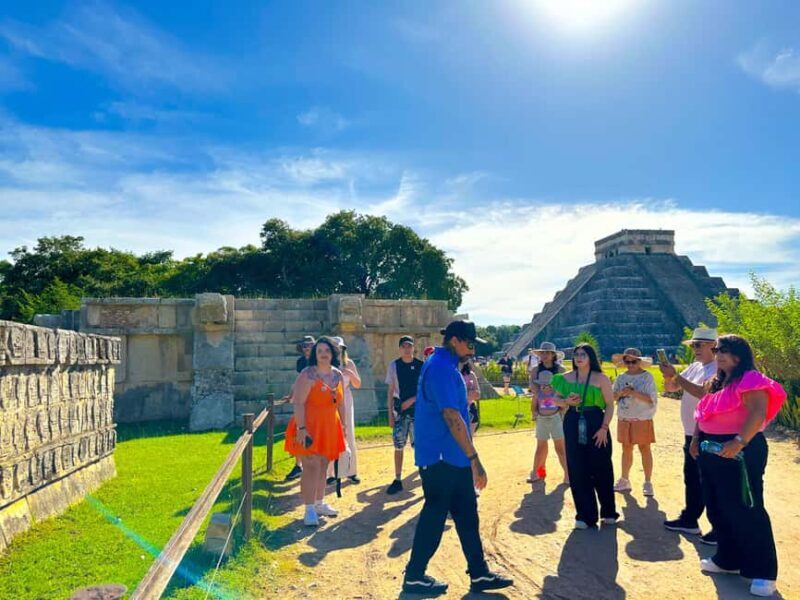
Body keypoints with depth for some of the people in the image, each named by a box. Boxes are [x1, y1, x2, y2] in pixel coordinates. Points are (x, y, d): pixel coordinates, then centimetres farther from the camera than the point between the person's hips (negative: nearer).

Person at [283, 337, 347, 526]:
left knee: (323, 467, 15)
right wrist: (301, 428, -23)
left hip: (329, 428, 7)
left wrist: (343, 426, 17)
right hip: (309, 427, -7)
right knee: (312, 467, -8)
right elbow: (298, 403, -17)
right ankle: (309, 510, -2)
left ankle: (319, 503, 28)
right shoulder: (308, 375, -13)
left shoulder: (338, 375, 8)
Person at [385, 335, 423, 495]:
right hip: (399, 410, 2)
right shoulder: (394, 366, 2)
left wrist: (412, 399, -13)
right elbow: (390, 391, 4)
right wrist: (390, 413, 0)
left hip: (417, 408, -1)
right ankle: (397, 480, 16)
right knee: (398, 446, 6)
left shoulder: (421, 366, -2)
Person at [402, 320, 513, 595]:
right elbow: (452, 417, -25)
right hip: (441, 457, -10)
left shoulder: (443, 364, 13)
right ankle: (414, 577, 18)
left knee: (467, 513, 15)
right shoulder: (441, 367, -20)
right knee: (435, 516, 3)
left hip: (451, 457, 10)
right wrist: (474, 458, -22)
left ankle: (479, 574, 25)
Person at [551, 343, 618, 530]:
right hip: (573, 425, 3)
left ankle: (608, 512, 24)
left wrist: (604, 428, -12)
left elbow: (610, 405, -3)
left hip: (596, 424, -3)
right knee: (577, 470, 4)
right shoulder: (566, 378, 6)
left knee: (601, 468, 3)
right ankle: (585, 515, 16)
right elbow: (557, 400, 14)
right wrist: (567, 401, -9)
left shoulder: (600, 378, -3)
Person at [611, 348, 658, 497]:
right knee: (626, 449, 11)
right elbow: (612, 397, 7)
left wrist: (633, 393, -23)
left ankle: (648, 482, 9)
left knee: (645, 449, 0)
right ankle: (624, 481, 21)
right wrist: (621, 392, -13)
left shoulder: (647, 377, -6)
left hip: (642, 418, -4)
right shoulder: (621, 378, 8)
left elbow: (651, 399, -13)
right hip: (624, 418, 5)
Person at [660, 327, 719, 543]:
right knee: (691, 479, 18)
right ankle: (689, 519, 30)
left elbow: (702, 391, -30)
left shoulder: (718, 369, -15)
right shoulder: (694, 367, 12)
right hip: (691, 433, 9)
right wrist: (668, 374, -7)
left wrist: (675, 375, -28)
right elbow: (670, 387, 13)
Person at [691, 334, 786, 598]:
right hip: (713, 452, 9)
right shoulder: (717, 383, 16)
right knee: (719, 508, 15)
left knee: (745, 510, -4)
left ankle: (764, 572, 7)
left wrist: (739, 442, -34)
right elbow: (704, 413, 22)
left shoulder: (750, 380, -13)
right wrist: (696, 438, 11)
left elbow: (758, 413, -26)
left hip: (740, 451, -9)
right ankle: (728, 559, 29)